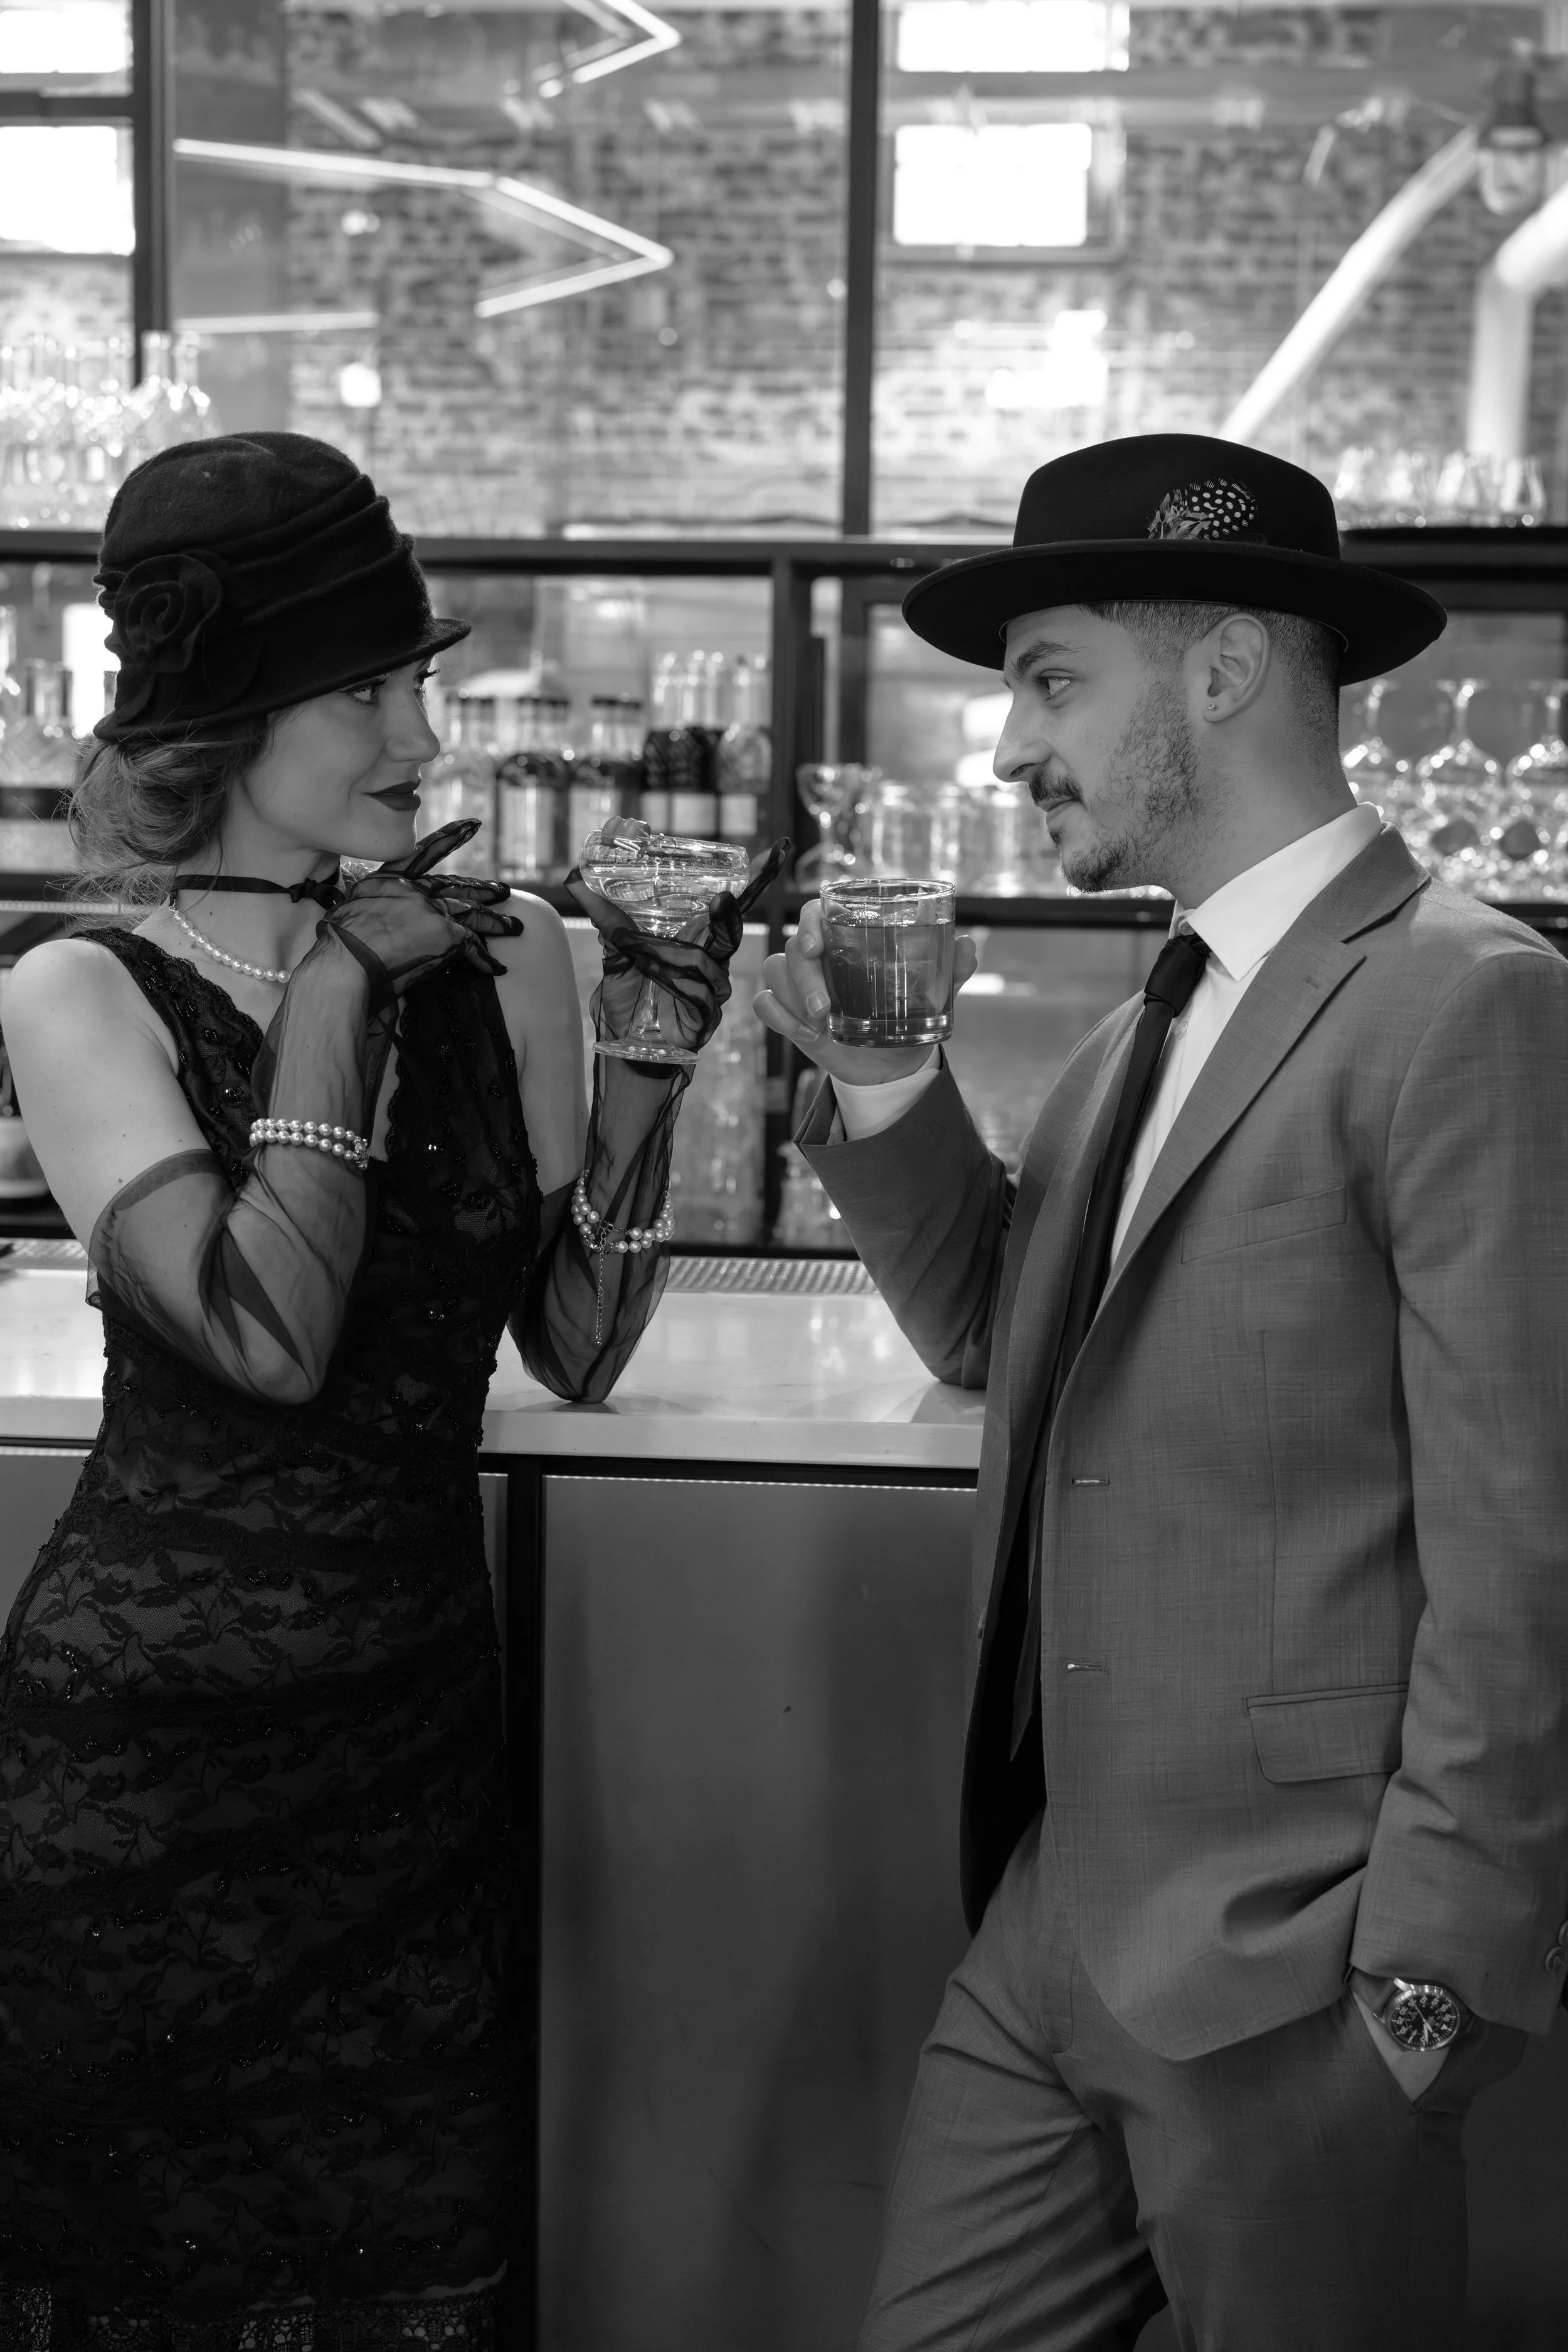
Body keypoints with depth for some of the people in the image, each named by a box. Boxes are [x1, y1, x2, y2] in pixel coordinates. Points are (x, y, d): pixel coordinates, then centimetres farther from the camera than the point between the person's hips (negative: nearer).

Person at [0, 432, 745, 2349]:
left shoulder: (507, 959, 1)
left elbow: (579, 1349, 4)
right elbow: (268, 1335, -21)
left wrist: (641, 1067, -7)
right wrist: (335, 986, -16)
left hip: (411, 1728, 4)